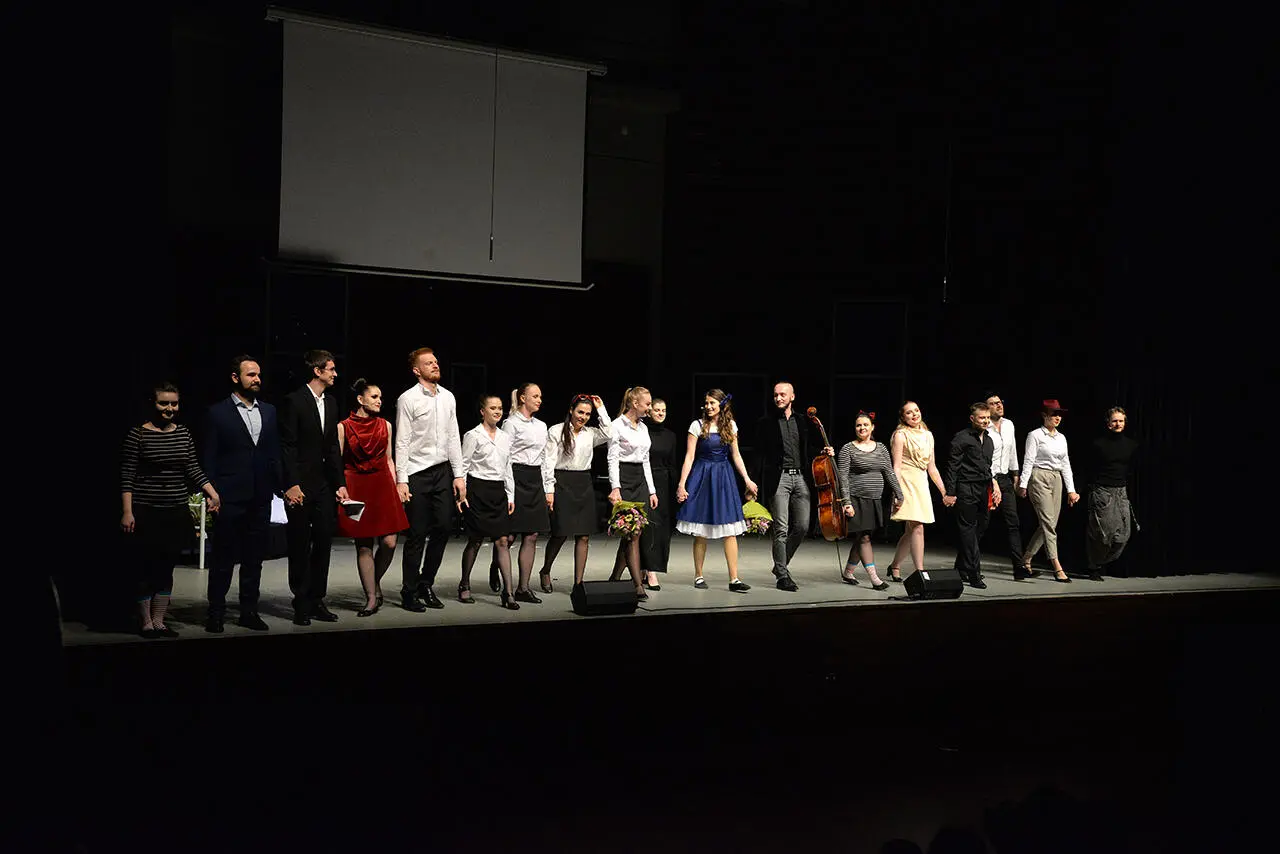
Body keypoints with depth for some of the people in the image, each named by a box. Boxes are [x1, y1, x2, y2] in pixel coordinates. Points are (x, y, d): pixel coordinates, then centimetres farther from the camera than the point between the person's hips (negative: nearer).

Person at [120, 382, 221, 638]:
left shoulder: (183, 434, 7)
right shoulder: (138, 435, -7)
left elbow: (193, 469, 8)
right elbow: (127, 476, -8)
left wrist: (211, 492, -7)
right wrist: (127, 512, -13)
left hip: (176, 513, 5)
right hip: (146, 512, -5)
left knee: (166, 569, 10)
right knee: (146, 568, 1)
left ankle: (159, 621, 19)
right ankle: (146, 622, 13)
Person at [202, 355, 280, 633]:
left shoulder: (269, 412, 12)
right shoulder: (218, 413, -2)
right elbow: (209, 458, -3)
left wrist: (281, 486, 5)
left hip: (260, 498, 5)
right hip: (230, 498, -4)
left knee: (254, 557, 10)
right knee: (223, 558, 2)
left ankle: (249, 611, 18)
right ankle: (216, 613, 9)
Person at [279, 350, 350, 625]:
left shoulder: (330, 402, 12)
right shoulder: (294, 401, -9)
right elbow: (287, 446, -12)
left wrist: (340, 483, 9)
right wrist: (291, 484, -17)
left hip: (325, 485, 7)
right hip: (300, 487, -7)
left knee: (323, 543, 8)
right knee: (300, 547, 2)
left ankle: (317, 600, 16)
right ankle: (302, 605, 9)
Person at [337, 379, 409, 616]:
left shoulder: (385, 425, 11)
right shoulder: (344, 427, 0)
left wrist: (395, 487, 8)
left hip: (383, 486, 3)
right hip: (356, 488, -3)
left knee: (389, 543, -7)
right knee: (364, 546, -1)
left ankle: (375, 582, 20)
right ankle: (371, 598, 7)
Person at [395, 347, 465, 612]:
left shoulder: (448, 397, 10)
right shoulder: (408, 399, -7)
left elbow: (454, 438, 13)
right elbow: (402, 442, -9)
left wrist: (459, 475, 9)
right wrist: (401, 481, -13)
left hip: (443, 471, 5)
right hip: (418, 473, -5)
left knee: (442, 529, 5)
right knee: (417, 535, -2)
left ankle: (426, 585, 21)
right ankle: (409, 592, 9)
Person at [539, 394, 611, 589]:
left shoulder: (590, 434, 11)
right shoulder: (556, 431, -1)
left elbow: (609, 434, -9)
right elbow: (548, 462, -4)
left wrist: (601, 409, -4)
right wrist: (549, 490, -10)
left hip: (584, 485, 5)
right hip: (562, 483, -5)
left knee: (584, 536, 0)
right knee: (561, 533, -4)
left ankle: (579, 582, 3)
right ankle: (545, 572, 20)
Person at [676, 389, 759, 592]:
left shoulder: (730, 425, 7)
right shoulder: (697, 425, -3)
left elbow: (736, 455, 13)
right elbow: (689, 457, -4)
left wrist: (747, 480, 5)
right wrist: (681, 485, -10)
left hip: (724, 478, 3)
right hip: (702, 476, -3)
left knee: (730, 529, -4)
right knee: (701, 531, 2)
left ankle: (734, 579, -5)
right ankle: (698, 576, 13)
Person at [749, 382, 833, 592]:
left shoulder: (802, 422, 13)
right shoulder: (766, 423, 2)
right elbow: (759, 456, -1)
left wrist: (823, 453, 1)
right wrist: (753, 484, -7)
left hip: (800, 478, 4)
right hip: (778, 478, -4)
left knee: (802, 527, 3)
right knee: (781, 529, -5)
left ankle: (781, 565, 22)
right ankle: (782, 575, 1)